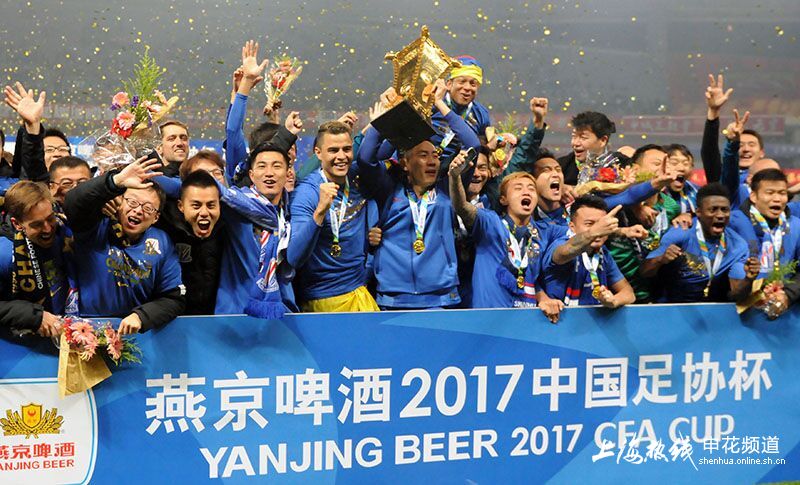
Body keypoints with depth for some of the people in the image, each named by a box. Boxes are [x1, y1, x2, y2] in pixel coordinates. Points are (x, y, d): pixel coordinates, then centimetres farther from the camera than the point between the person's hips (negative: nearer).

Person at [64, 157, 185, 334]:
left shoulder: (162, 245, 4)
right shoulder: (98, 228, -2)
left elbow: (174, 299, 6)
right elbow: (73, 203, -23)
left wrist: (140, 316, -10)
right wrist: (116, 181, -36)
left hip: (132, 332, 4)